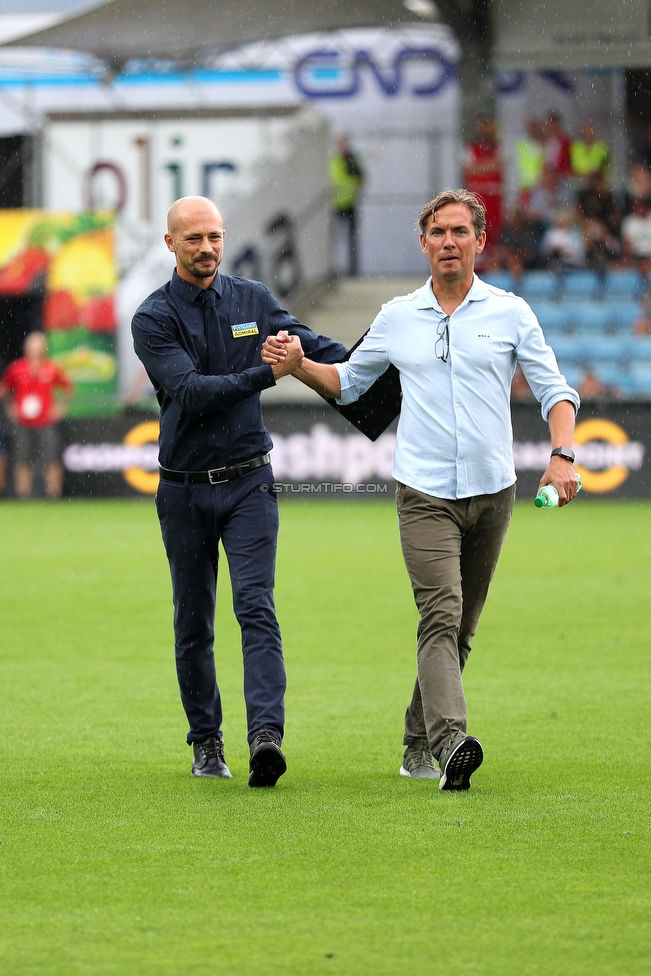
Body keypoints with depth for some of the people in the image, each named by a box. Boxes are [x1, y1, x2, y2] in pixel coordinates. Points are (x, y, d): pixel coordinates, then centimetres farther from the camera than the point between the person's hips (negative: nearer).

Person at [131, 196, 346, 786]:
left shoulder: (253, 300, 6)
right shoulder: (154, 318, -6)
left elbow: (311, 346, 18)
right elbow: (190, 391, -19)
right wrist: (269, 373, -25)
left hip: (248, 482, 1)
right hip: (185, 489, -1)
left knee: (257, 607, -15)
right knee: (194, 625, 6)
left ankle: (266, 735, -26)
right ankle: (207, 742, 19)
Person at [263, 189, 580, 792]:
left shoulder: (510, 313, 5)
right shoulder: (397, 318, 8)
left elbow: (554, 390, 5)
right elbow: (349, 382, 23)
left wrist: (561, 455, -11)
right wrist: (298, 364, 5)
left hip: (492, 493, 2)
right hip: (424, 494, -1)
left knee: (461, 628, 7)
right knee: (441, 613, -19)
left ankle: (419, 745, 20)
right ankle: (450, 741, -35)